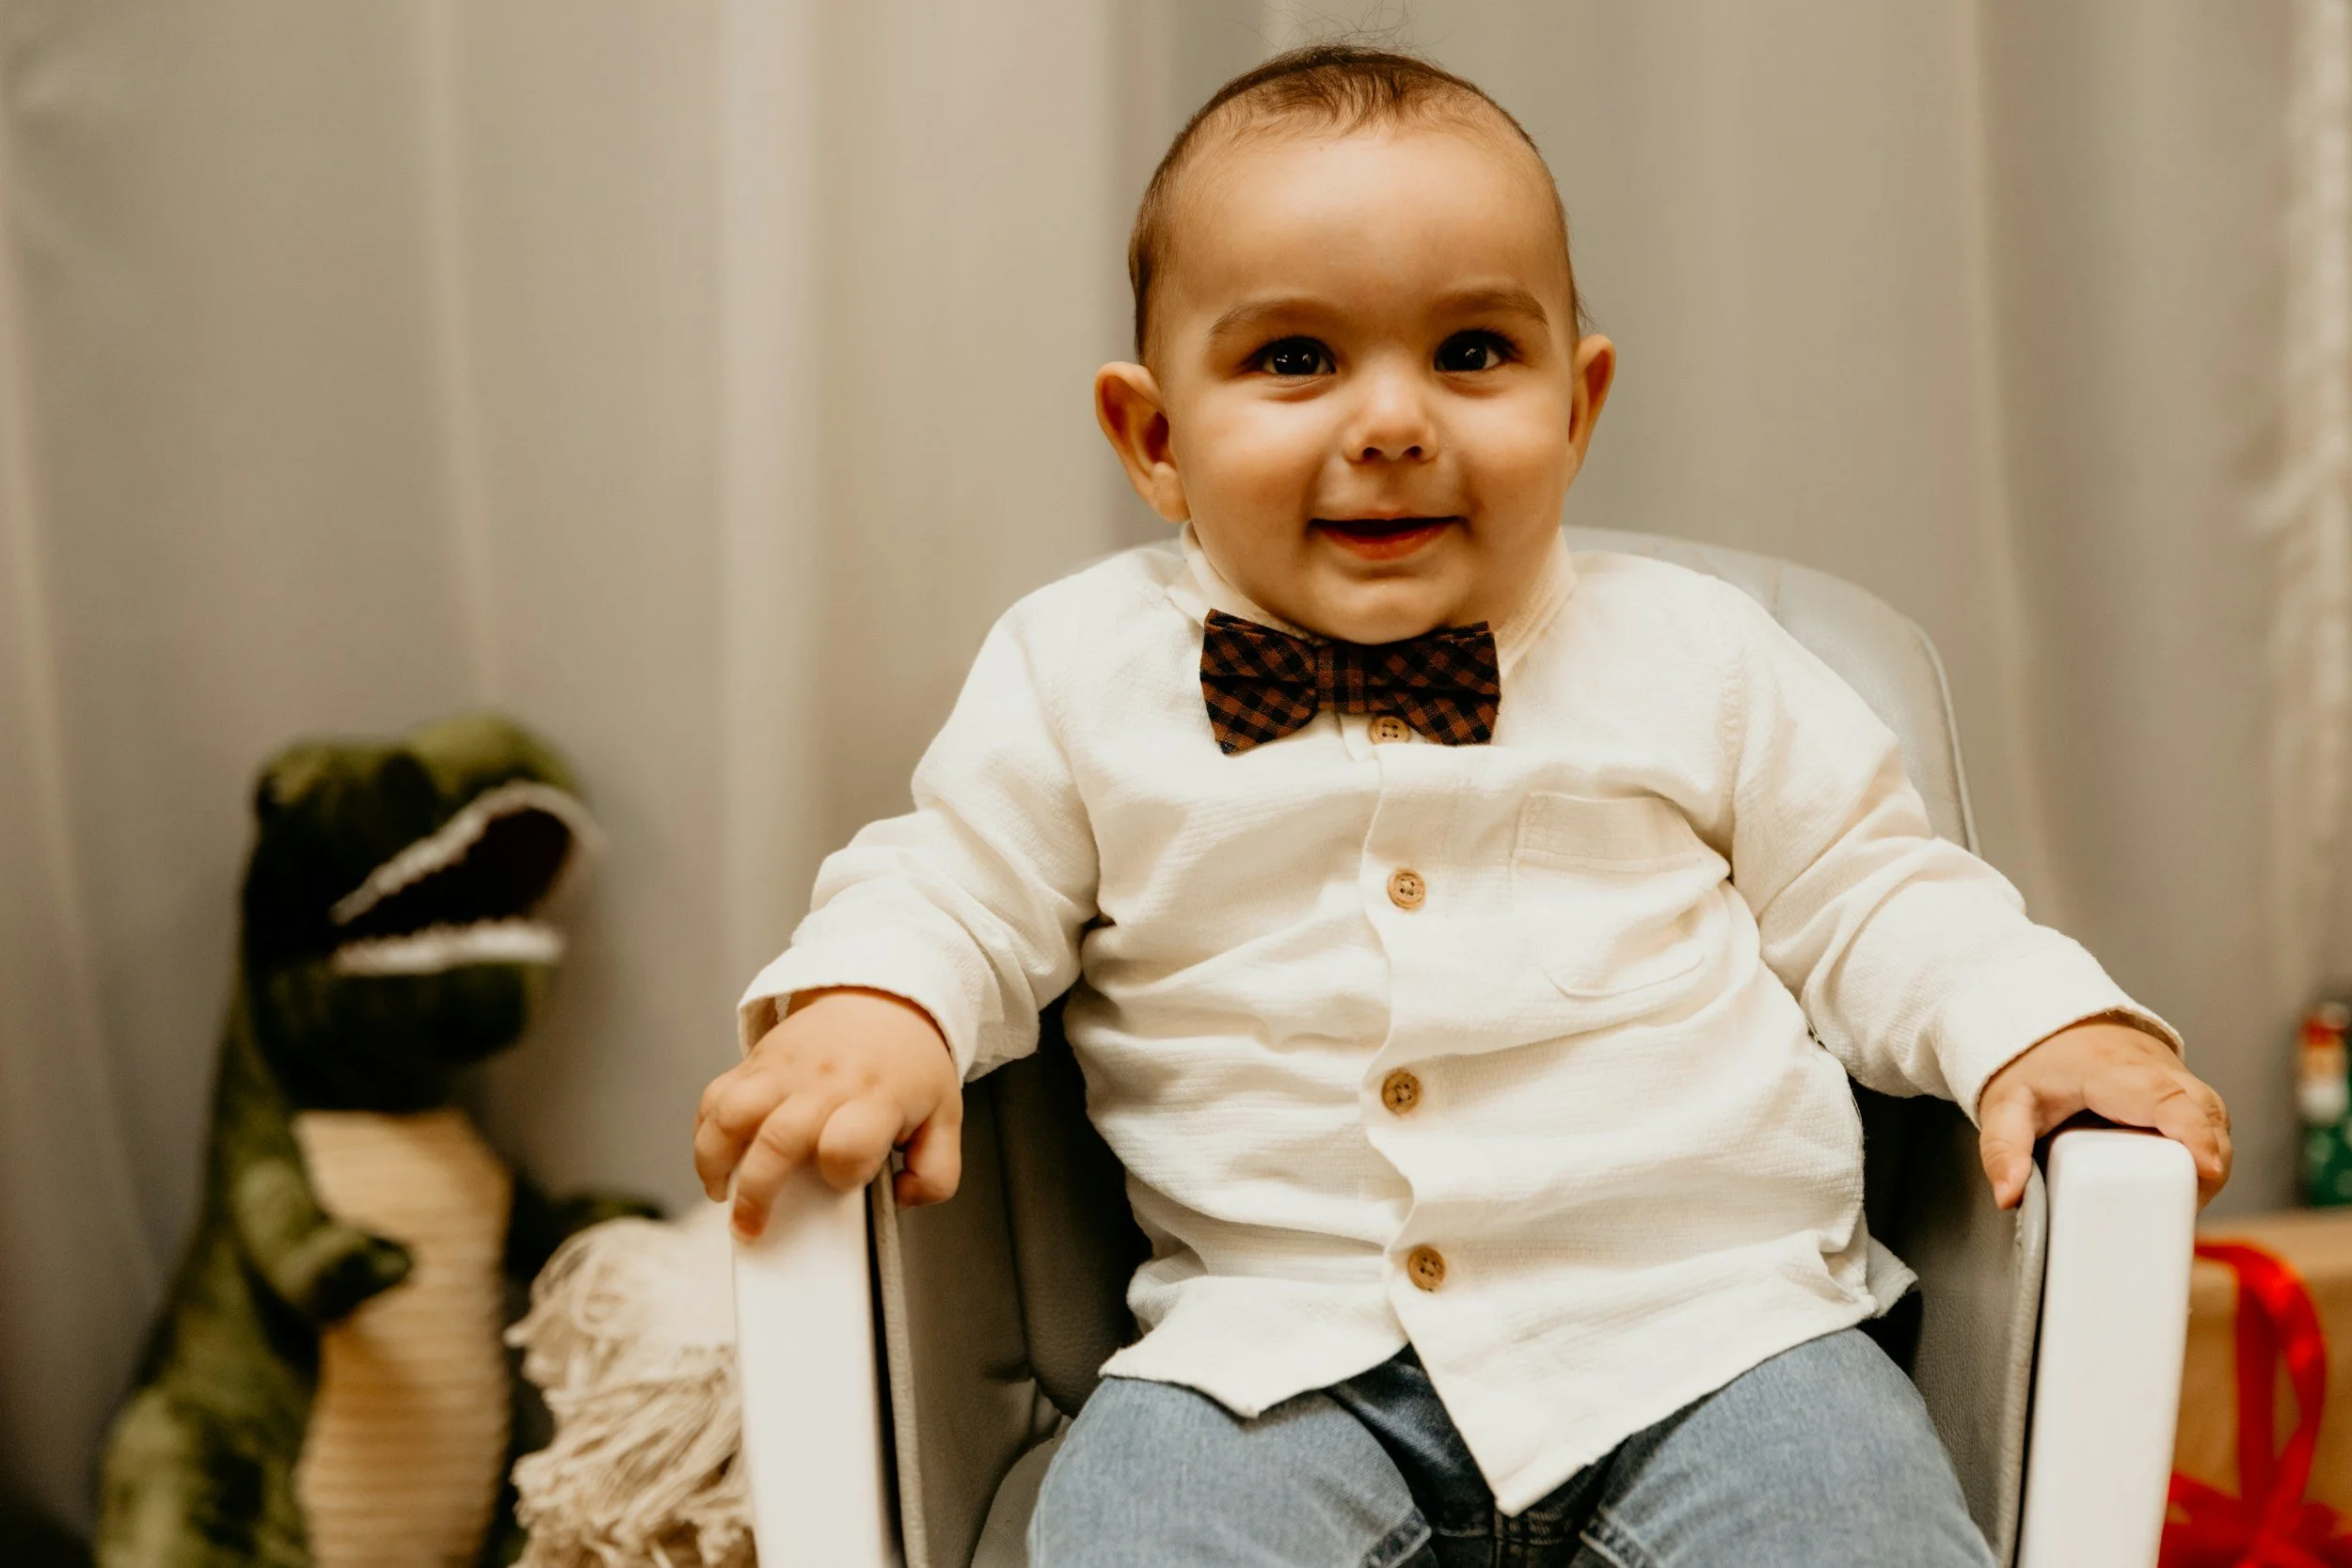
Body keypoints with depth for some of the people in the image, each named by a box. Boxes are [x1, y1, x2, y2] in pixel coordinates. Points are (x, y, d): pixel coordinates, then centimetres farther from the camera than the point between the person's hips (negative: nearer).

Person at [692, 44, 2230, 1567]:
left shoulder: (1688, 654, 7)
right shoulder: (1089, 674, 6)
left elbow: (1866, 892, 13)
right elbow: (958, 890, 13)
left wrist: (2042, 1023, -4)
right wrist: (864, 1012, -8)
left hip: (1707, 1311, 1)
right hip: (1277, 1331, 0)